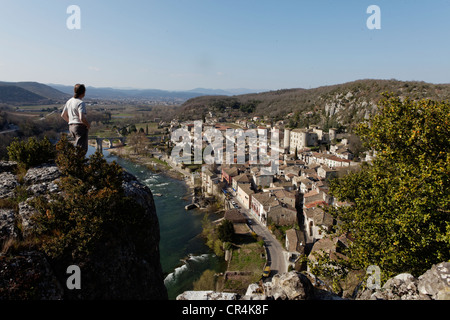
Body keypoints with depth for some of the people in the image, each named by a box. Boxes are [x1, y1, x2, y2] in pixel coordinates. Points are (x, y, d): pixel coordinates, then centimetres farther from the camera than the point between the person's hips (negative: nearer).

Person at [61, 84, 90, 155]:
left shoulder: (69, 101, 12)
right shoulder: (81, 103, -14)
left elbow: (63, 115, 19)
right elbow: (82, 118, -24)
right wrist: (88, 125, -8)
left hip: (71, 127, 9)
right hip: (80, 127, -9)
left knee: (84, 148, 18)